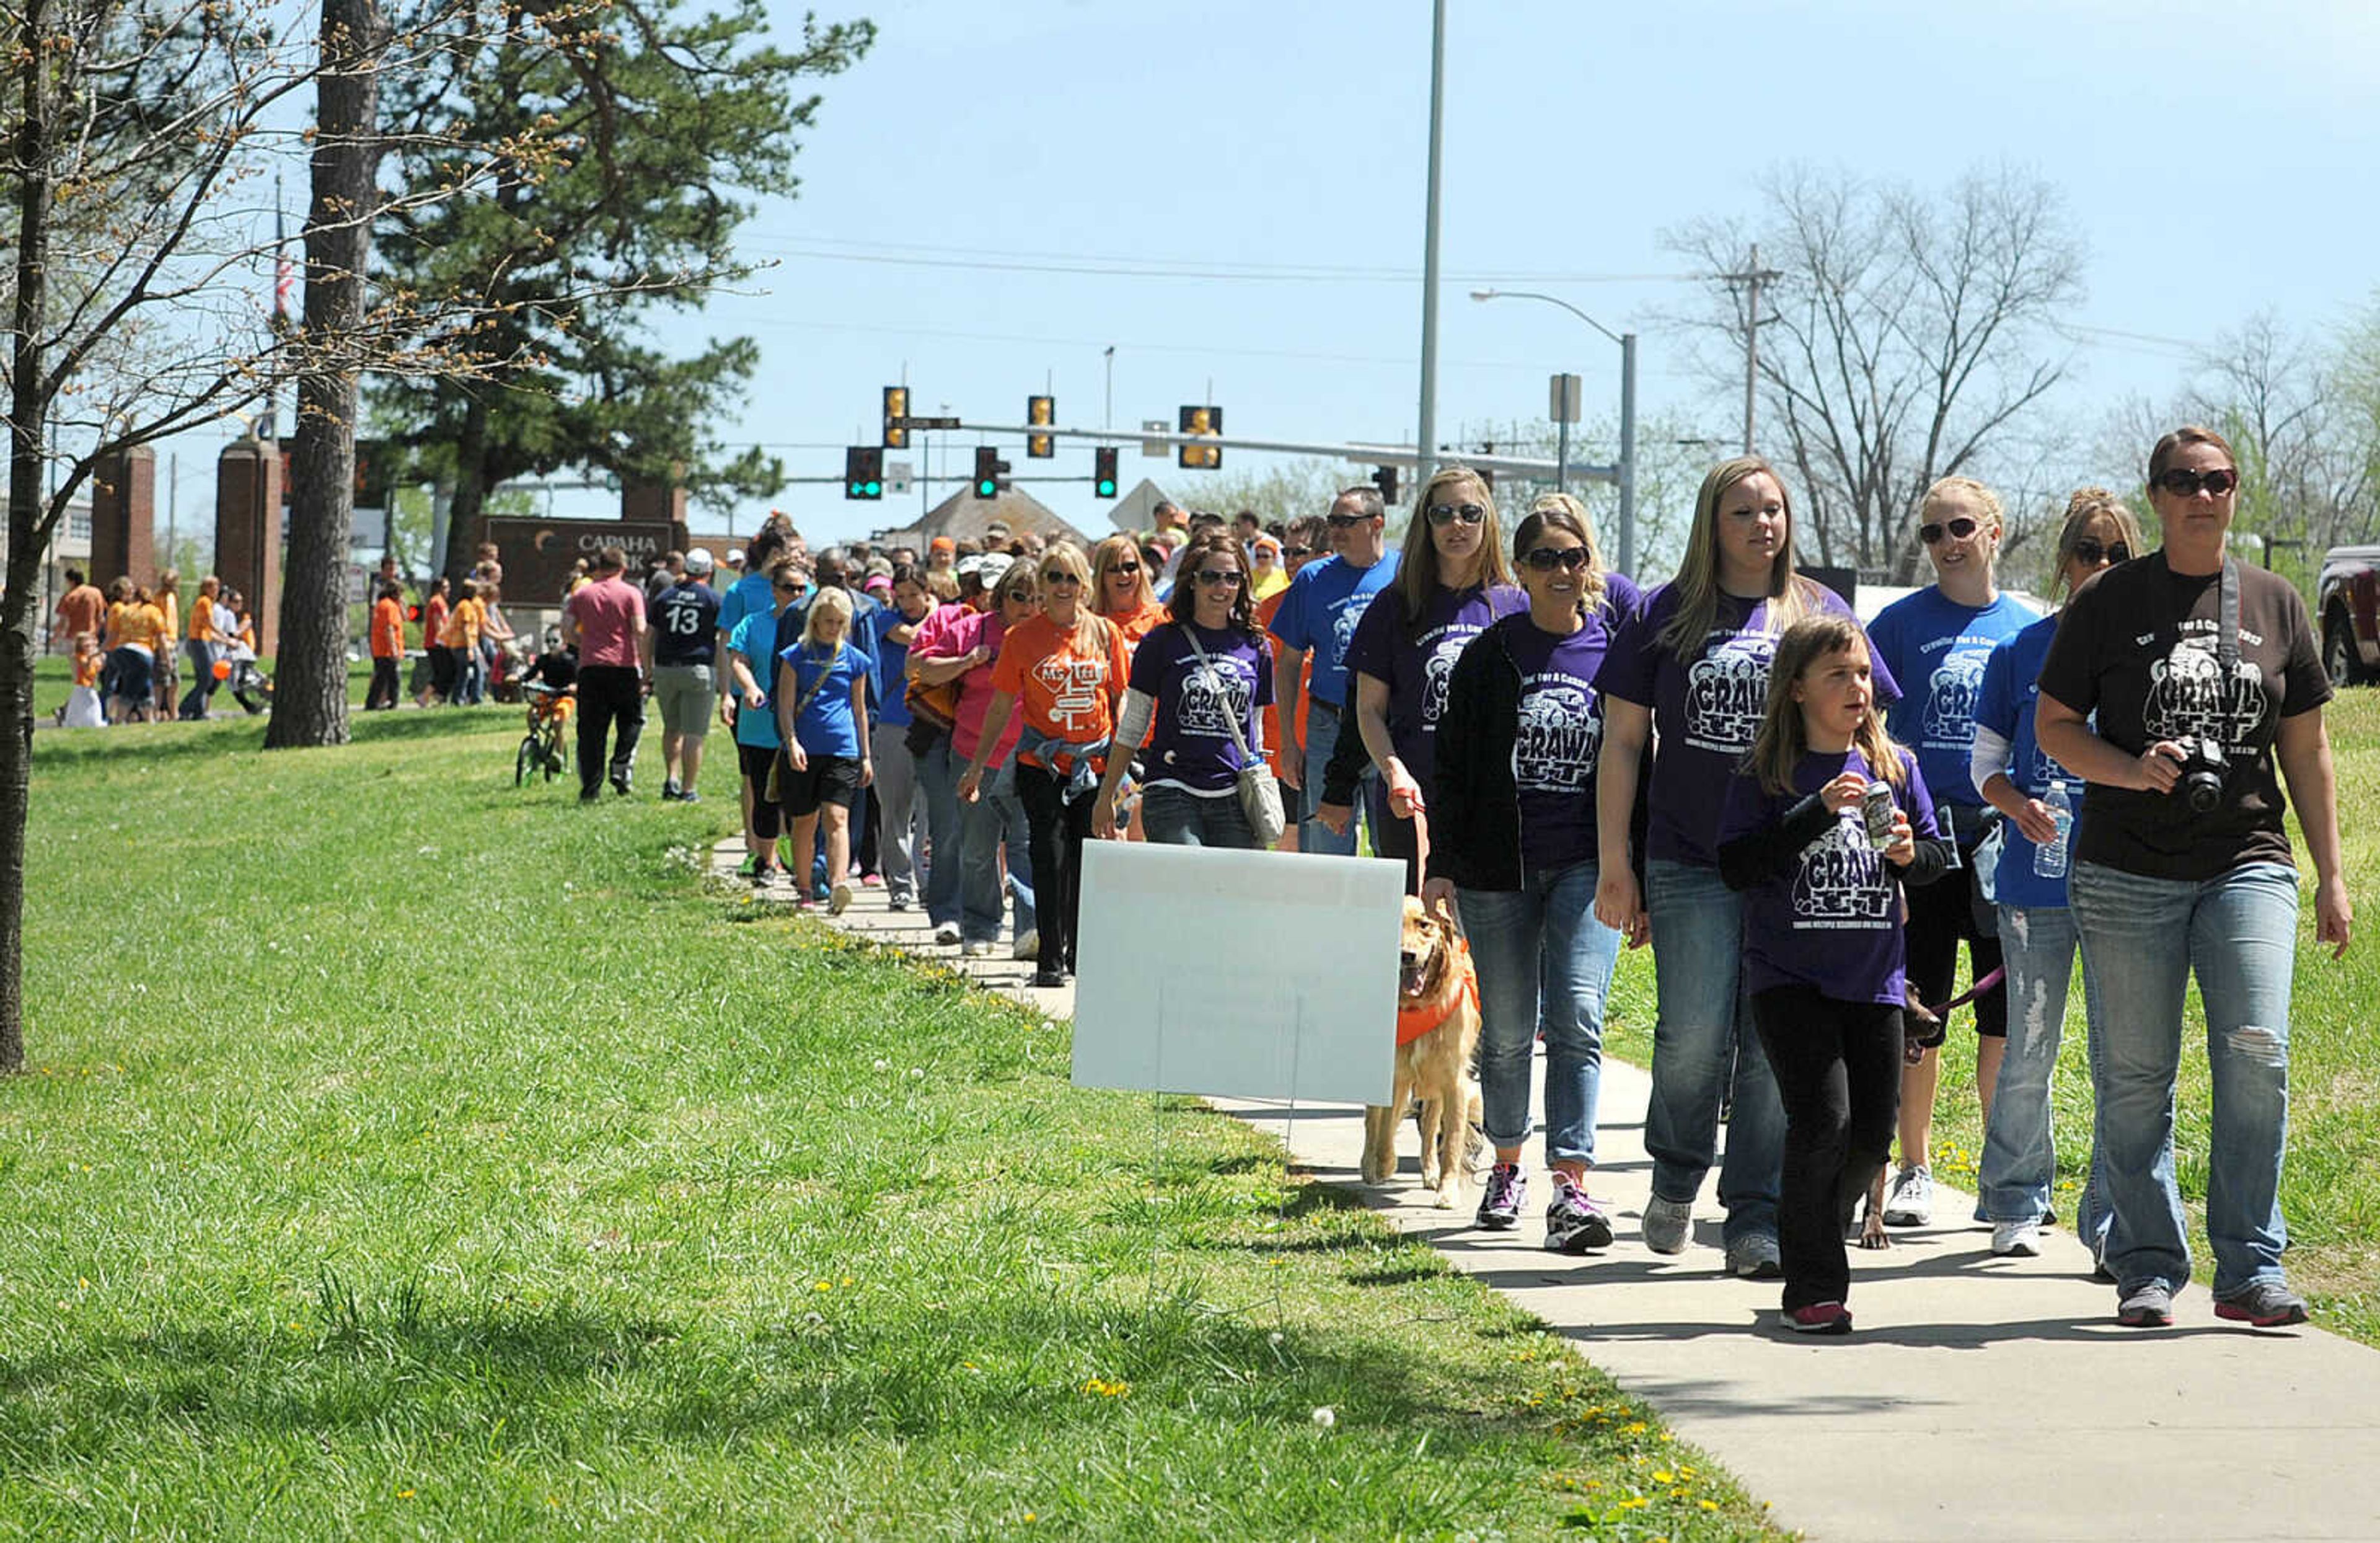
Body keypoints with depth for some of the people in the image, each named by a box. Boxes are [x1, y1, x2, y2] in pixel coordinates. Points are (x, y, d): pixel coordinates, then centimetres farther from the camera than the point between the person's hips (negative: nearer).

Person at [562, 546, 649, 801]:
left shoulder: (582, 594, 7)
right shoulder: (631, 594, -2)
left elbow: (567, 630, 2)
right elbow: (640, 631, -10)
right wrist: (645, 666, -5)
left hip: (591, 667, 2)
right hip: (624, 666, -2)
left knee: (591, 728, 4)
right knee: (632, 719, 16)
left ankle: (590, 787, 2)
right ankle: (621, 766, -1)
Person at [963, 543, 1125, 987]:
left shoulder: (1105, 633, 4)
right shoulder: (1024, 637, 1)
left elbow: (1121, 701, 9)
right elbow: (1001, 706, 6)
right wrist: (977, 766, 5)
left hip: (1096, 764, 1)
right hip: (1042, 765, -1)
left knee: (1088, 861, 5)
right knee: (1050, 859, -5)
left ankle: (1081, 954, 17)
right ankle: (1051, 961, -1)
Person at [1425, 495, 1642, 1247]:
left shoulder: (1616, 646, 3)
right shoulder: (1489, 655, 3)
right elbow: (1452, 766, 5)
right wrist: (1442, 865, -1)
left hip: (1588, 864, -1)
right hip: (1499, 867, 1)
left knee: (1577, 1015, -14)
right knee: (1507, 1029, 8)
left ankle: (1571, 1185, -17)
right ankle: (1507, 1165, 27)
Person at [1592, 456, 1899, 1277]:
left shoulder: (1821, 614, 9)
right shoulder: (1666, 615, 6)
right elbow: (1623, 741, 7)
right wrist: (1614, 863, 2)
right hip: (1690, 864, -1)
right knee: (1695, 1036, -10)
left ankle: (1757, 1221, 7)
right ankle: (1675, 1180, 16)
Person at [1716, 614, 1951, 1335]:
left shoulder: (1896, 769, 8)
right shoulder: (1763, 777, -3)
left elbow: (1938, 857, 14)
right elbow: (1735, 866, -13)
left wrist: (1910, 853, -9)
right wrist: (1817, 814, -20)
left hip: (1874, 979, 4)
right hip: (1789, 978, -4)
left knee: (1871, 1135, 4)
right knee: (1823, 1119, -16)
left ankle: (1811, 1241, 29)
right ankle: (1812, 1289, -5)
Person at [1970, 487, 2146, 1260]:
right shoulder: (2023, 651, 5)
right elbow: (1987, 761, 10)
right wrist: (2021, 808, -10)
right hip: (2036, 879, 0)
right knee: (2027, 1053, 3)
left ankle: (2113, 1222, 4)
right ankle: (2017, 1204, 20)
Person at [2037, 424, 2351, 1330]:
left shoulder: (2274, 605, 11)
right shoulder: (2108, 602, 4)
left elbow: (2306, 748, 15)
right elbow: (2054, 725, 6)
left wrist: (2332, 875, 13)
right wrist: (2132, 770, -13)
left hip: (2248, 865, 1)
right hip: (2128, 872, -1)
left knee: (2256, 1052, -13)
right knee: (2136, 1075, 1)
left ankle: (2251, 1269, -5)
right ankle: (2148, 1267, 12)